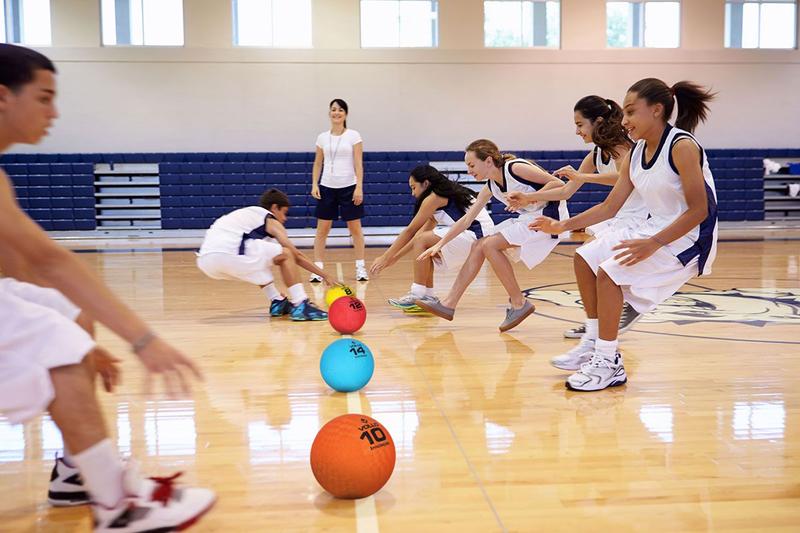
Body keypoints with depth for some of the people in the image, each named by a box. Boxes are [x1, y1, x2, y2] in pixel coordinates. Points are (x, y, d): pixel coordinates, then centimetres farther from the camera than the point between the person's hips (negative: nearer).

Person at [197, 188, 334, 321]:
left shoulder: (245, 214, 33)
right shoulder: (269, 220, 13)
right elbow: (296, 255, 11)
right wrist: (325, 275, 18)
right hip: (228, 255, -8)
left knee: (259, 256, 33)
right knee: (286, 254, 6)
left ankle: (277, 302, 27)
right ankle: (300, 306, -1)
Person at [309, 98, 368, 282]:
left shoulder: (354, 136, -2)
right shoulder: (322, 137, 7)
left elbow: (358, 163, -5)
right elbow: (318, 164, 11)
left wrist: (359, 187, -13)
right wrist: (314, 185, -1)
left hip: (349, 187, -2)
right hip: (327, 187, 3)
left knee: (355, 228, 4)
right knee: (322, 229, 0)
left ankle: (360, 267, 13)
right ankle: (317, 269, 4)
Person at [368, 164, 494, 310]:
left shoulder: (434, 198, -6)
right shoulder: (445, 195, 21)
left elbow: (410, 231, -5)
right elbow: (422, 231, 24)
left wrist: (385, 257, 1)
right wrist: (395, 257, 23)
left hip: (476, 236, -10)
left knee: (421, 241, -12)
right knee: (423, 245, 15)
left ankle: (417, 295, -11)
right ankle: (428, 297, 11)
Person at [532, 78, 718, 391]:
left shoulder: (682, 146, -19)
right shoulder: (636, 153, 5)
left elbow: (699, 210, -23)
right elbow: (610, 207, 8)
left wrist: (653, 244, -32)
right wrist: (563, 226, -1)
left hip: (690, 238, -9)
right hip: (654, 231, 9)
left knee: (609, 272, -22)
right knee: (585, 258, 7)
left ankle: (608, 364, -10)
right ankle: (594, 345, 16)